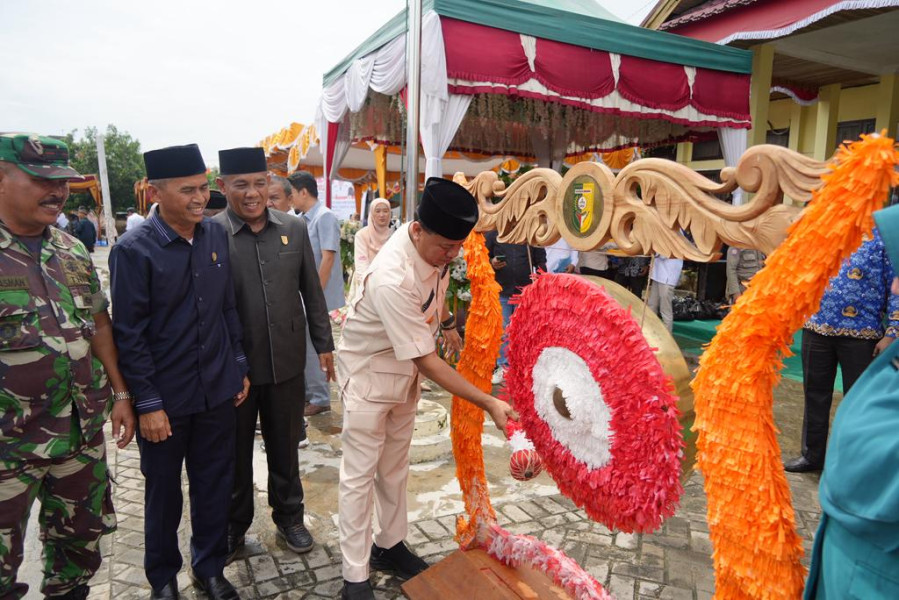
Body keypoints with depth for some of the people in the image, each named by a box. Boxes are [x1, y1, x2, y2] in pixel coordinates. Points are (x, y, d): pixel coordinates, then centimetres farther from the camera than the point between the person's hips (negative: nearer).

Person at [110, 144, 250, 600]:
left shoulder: (216, 235, 0)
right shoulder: (134, 249, -14)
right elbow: (129, 334, -13)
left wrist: (239, 368, 9)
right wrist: (148, 403, -12)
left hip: (217, 390, 4)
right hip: (165, 397, -3)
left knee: (215, 485, 16)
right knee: (163, 493, 16)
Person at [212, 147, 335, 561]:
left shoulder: (294, 229, 0)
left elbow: (312, 292, 6)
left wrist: (324, 344, 6)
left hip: (287, 361, 2)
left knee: (285, 447, 18)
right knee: (235, 452, 17)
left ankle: (289, 516, 38)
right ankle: (233, 526, 39)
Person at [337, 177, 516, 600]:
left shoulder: (435, 245, -14)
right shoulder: (392, 279, -38)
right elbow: (425, 360, -33)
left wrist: (446, 323, 16)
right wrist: (488, 403, -32)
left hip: (405, 367, 8)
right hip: (369, 371, -7)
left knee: (395, 466, 19)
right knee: (360, 474, 3)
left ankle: (389, 545, 37)